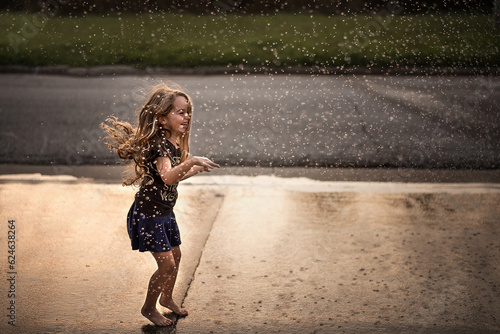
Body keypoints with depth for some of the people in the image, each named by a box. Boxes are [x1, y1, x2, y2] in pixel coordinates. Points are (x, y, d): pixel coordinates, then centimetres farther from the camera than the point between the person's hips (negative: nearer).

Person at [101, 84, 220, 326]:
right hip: (149, 213, -9)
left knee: (175, 256, 20)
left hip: (165, 212, 9)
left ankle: (167, 298, 44)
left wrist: (195, 170, 14)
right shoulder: (158, 143, -24)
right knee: (167, 264, -7)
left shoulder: (175, 143, 5)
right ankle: (149, 308, 15)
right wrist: (191, 161, -50)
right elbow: (167, 177, -41)